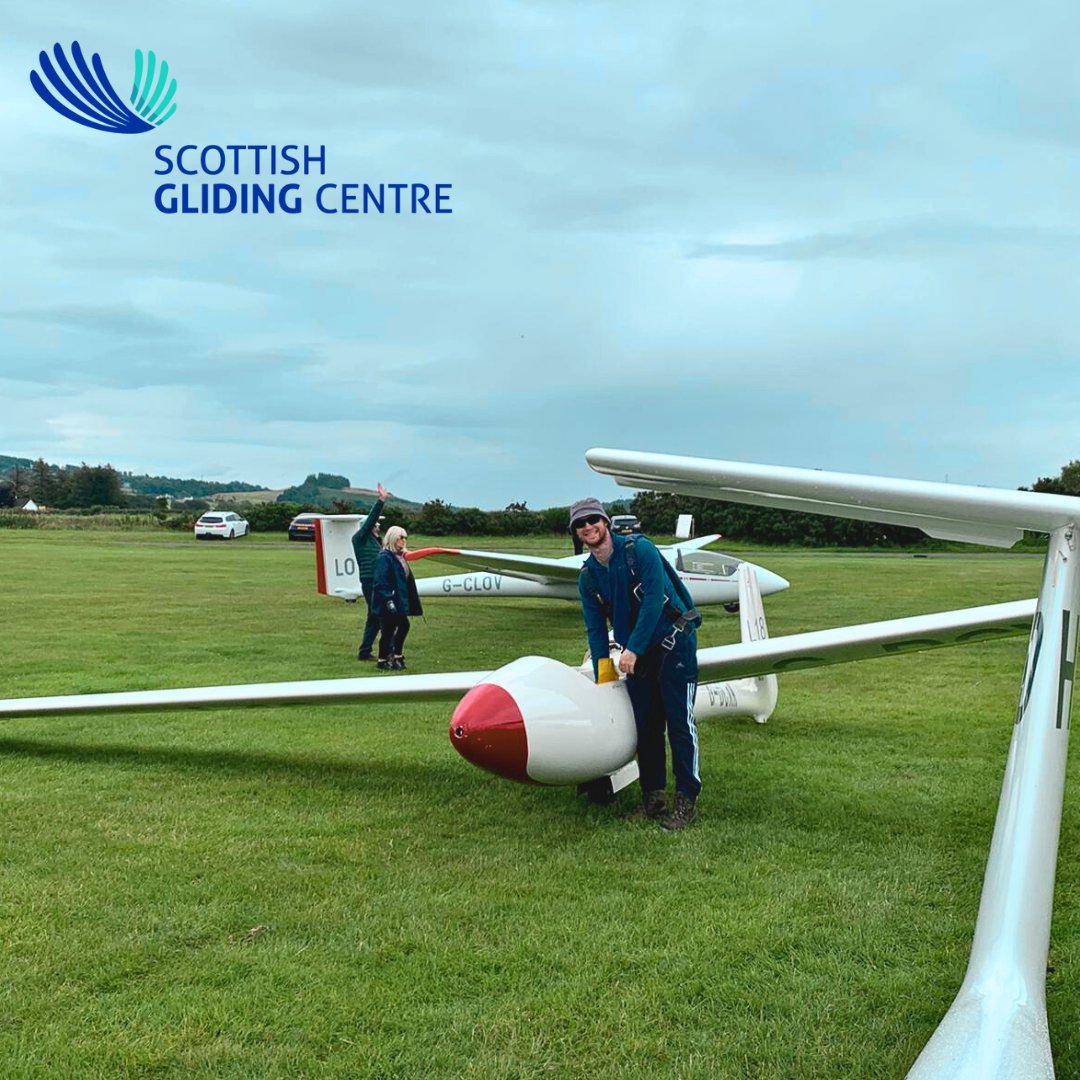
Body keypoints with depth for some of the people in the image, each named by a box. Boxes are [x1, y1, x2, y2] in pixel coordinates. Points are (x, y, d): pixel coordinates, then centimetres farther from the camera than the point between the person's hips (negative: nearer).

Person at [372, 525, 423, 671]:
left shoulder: (399, 556, 13)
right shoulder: (384, 557, -16)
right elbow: (380, 582, -21)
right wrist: (388, 600, -25)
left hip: (398, 600, 9)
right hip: (388, 603, -9)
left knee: (403, 626, 11)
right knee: (388, 630, -1)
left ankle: (397, 656, 23)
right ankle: (382, 661, 12)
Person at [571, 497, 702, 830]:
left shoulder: (640, 550, -14)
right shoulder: (588, 576, 4)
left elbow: (653, 601, -20)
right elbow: (595, 629, 8)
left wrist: (632, 649, -21)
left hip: (673, 642, -6)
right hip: (636, 653, 6)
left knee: (679, 722, -5)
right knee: (645, 726, 7)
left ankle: (687, 799, 3)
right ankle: (653, 796, 17)